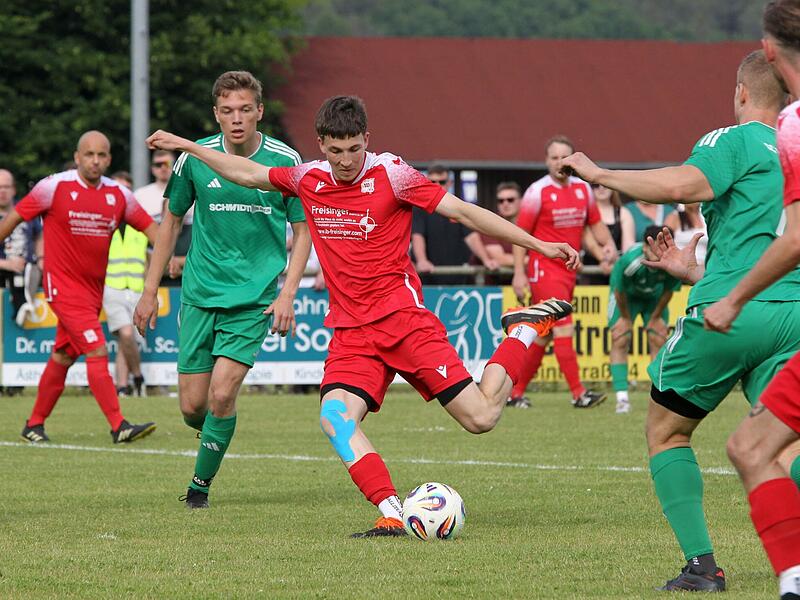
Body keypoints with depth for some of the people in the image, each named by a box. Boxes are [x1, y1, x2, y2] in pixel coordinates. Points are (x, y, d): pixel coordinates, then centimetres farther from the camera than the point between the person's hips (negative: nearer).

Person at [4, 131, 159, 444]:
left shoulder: (118, 194, 5)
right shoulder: (55, 187, -8)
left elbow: (148, 226, 11)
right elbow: (13, 218, -1)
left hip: (93, 288, 6)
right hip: (63, 286, -6)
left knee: (63, 357, 13)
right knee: (97, 352, -16)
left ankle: (34, 424, 26)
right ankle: (119, 426, -17)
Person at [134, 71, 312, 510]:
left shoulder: (285, 161, -5)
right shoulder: (195, 158, -2)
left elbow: (303, 230, 3)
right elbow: (171, 221, 11)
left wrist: (287, 294, -8)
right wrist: (150, 291, 9)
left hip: (255, 297, -2)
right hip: (200, 293, 2)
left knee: (221, 394, -16)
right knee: (192, 406, 1)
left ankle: (201, 482, 5)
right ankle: (215, 435, 36)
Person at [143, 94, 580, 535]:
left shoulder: (390, 175, -7)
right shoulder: (309, 180, 8)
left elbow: (463, 212, -7)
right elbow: (247, 174, 25)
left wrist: (539, 245, -11)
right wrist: (186, 146, 29)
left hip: (402, 318, -4)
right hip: (350, 331, 4)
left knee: (480, 417, -10)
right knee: (335, 419, -24)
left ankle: (526, 329, 17)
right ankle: (392, 516, -26)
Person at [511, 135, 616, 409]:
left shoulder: (582, 188, 8)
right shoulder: (538, 191, -9)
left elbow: (595, 222, 19)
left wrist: (608, 243, -2)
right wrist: (519, 273, -13)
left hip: (568, 270, 7)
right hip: (544, 270, -7)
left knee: (542, 335, 11)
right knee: (564, 328, -14)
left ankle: (516, 392, 20)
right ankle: (578, 394, -15)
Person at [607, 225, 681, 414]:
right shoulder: (629, 262, -41)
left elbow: (668, 291, -13)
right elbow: (620, 291, -23)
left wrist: (655, 317, -3)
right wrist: (626, 318, -9)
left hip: (654, 296, 2)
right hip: (627, 295, -2)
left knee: (659, 340, -5)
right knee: (620, 340, -12)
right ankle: (622, 398, -12)